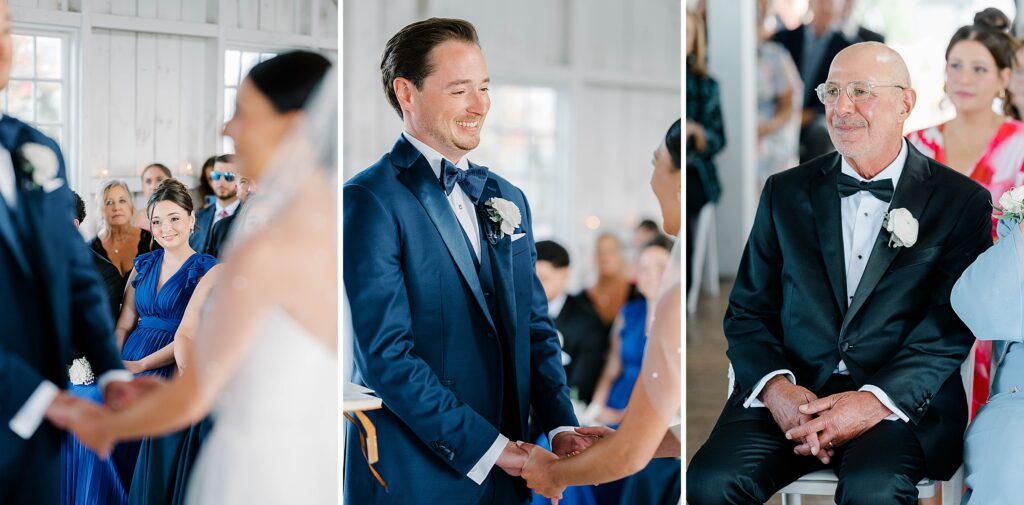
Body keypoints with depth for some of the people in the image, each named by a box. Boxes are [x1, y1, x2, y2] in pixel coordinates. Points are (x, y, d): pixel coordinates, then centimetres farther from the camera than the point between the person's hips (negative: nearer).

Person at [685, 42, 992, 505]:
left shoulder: (962, 202, 5)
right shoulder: (786, 192, 14)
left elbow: (953, 327, -4)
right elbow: (748, 311, 11)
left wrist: (876, 400, -19)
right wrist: (775, 387, -10)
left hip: (903, 399, -2)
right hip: (790, 392, 3)